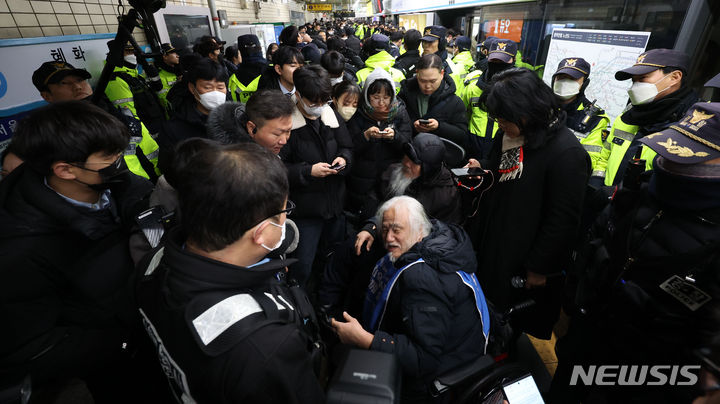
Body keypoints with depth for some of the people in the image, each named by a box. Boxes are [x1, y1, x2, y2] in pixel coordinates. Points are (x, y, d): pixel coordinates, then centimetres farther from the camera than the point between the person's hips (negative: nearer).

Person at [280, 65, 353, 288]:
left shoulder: (333, 116, 4)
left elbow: (347, 147, 15)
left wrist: (344, 159, -7)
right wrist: (308, 171, -22)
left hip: (336, 201, 6)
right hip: (305, 205, -6)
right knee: (301, 265, 3)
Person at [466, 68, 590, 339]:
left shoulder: (567, 152, -22)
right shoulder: (507, 135, 2)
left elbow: (563, 219, -20)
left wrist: (539, 267, -14)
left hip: (522, 259, -7)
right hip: (489, 243, 7)